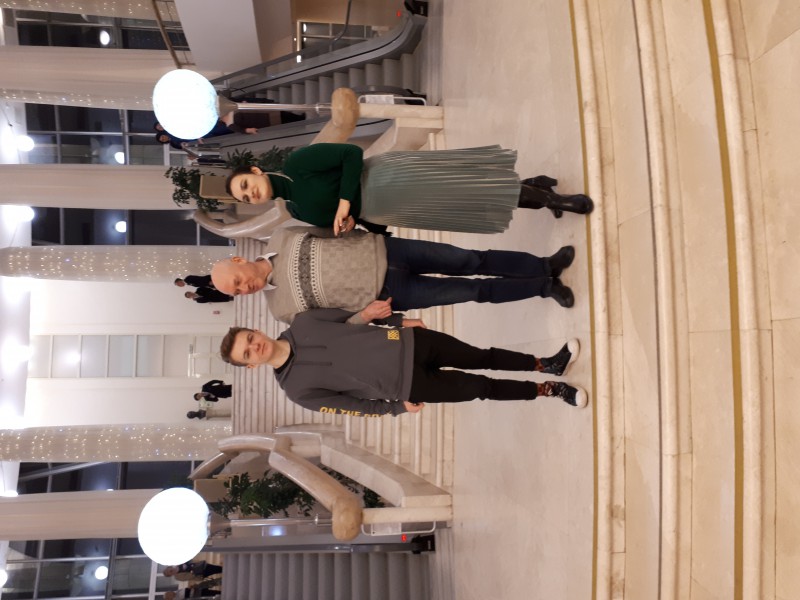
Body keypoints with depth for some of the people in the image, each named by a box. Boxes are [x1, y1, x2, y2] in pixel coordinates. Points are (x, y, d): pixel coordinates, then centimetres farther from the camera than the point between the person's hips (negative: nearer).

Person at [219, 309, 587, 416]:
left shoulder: (302, 323, -2)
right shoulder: (297, 389, -10)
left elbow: (352, 314, 8)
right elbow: (350, 405, -5)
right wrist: (398, 407, -4)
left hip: (407, 344, 3)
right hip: (405, 384, -3)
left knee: (481, 358, 7)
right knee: (481, 388, 2)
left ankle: (546, 364, 28)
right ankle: (550, 390, 20)